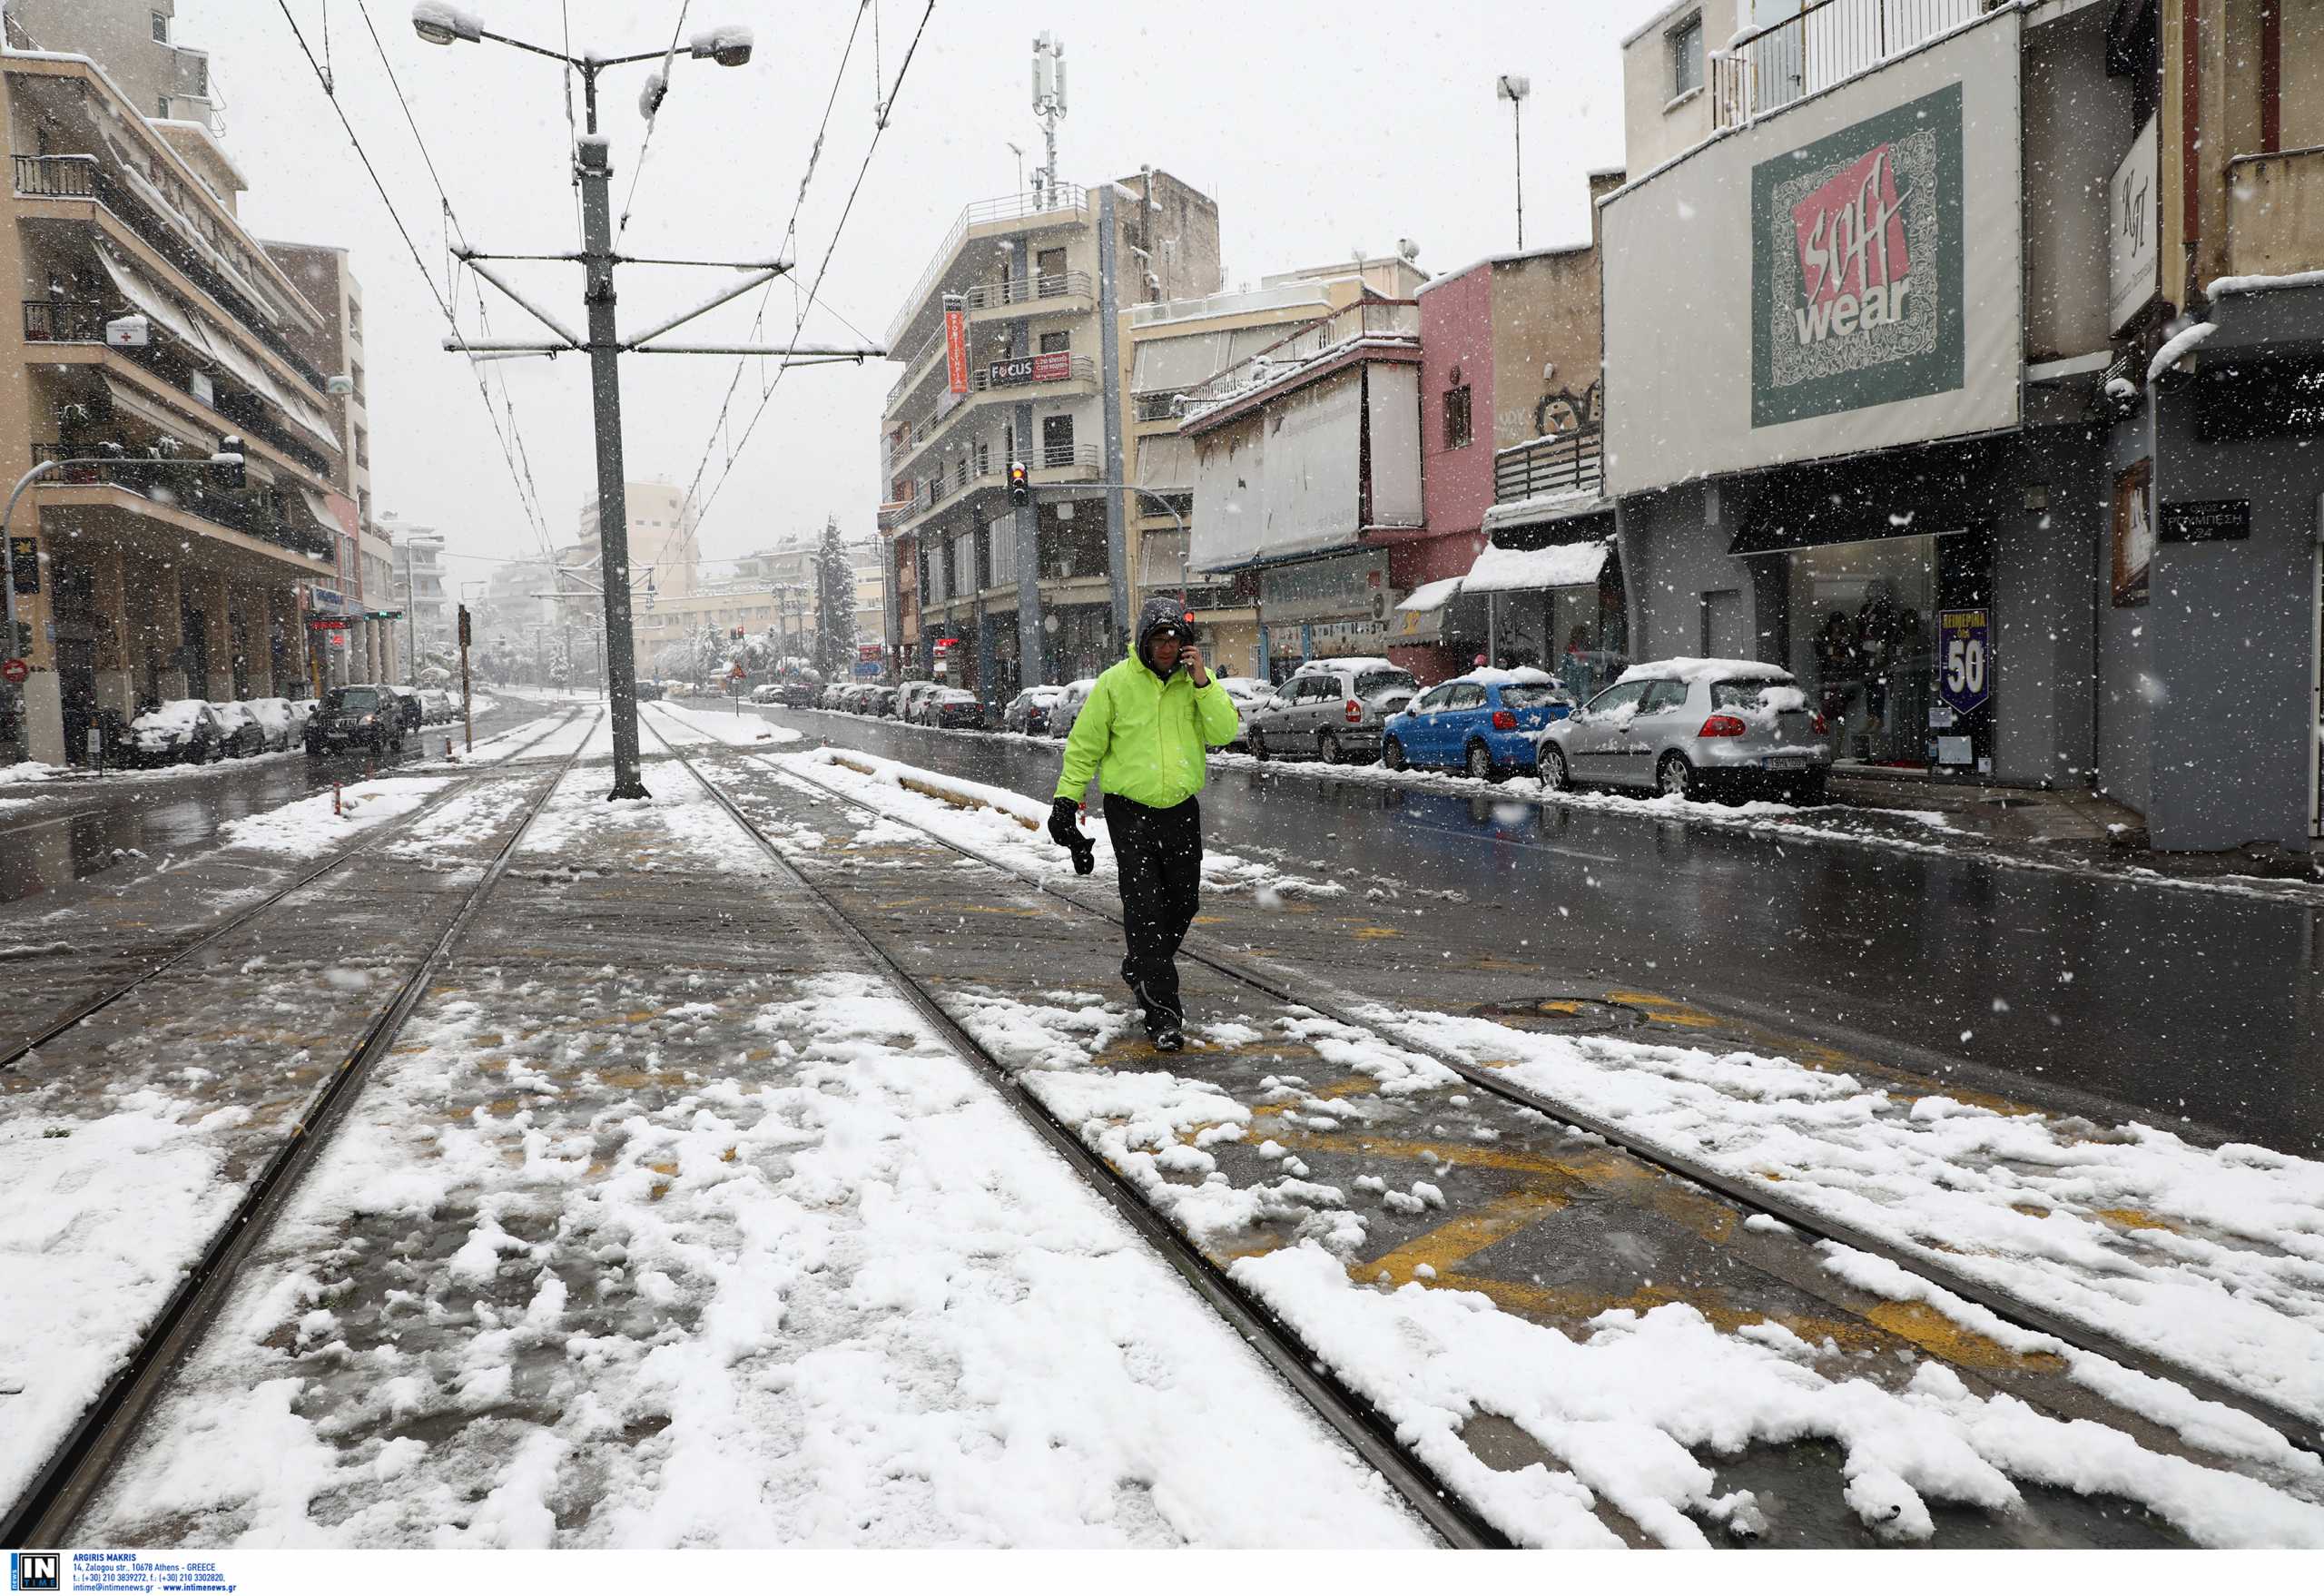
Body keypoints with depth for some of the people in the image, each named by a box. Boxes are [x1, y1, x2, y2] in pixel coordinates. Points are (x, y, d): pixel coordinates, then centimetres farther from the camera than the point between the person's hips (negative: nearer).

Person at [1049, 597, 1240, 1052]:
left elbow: (1225, 732, -8)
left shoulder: (1196, 682, 4)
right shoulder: (1116, 682, -6)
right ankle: (1161, 1012, -7)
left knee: (1183, 901, 13)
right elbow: (1085, 744, 0)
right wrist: (1067, 797, -4)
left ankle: (1143, 971, 39)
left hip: (1181, 810, 4)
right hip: (1130, 812, -4)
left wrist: (1202, 682, -17)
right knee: (1144, 907, -9)